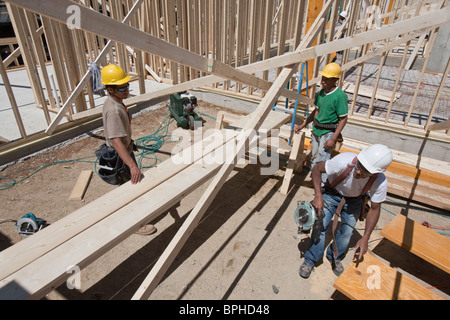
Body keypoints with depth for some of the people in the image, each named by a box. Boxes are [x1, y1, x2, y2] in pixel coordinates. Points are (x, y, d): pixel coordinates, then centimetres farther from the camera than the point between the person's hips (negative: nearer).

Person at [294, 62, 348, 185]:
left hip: (328, 133, -7)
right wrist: (302, 125, 15)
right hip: (316, 130, 7)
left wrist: (333, 139, -19)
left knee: (321, 160, -6)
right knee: (313, 158, 15)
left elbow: (343, 119, -15)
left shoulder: (340, 96, -17)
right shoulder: (321, 92, 4)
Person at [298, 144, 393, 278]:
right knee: (320, 226, -7)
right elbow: (317, 169, -24)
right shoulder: (344, 160, -40)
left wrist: (365, 238, -17)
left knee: (347, 232, 1)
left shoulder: (380, 183, -31)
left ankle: (335, 257, 30)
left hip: (354, 201, 2)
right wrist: (318, 196, -32)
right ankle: (310, 260, 13)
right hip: (332, 193, -1)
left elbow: (374, 209, -14)